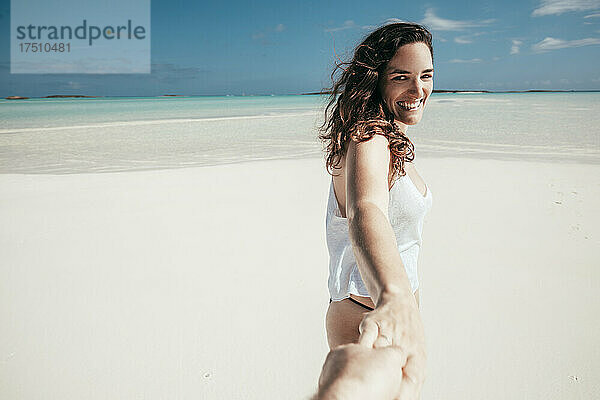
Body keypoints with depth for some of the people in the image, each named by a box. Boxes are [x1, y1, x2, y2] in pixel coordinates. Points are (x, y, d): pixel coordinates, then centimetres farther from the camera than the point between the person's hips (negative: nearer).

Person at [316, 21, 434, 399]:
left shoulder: (391, 139, 7)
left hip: (396, 306, 10)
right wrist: (395, 298, -65)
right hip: (366, 321, -10)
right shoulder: (368, 138, -25)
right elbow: (366, 212, -47)